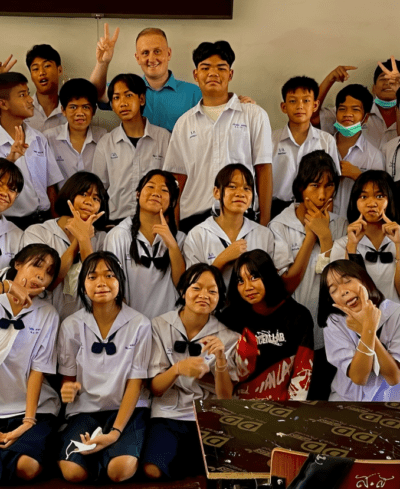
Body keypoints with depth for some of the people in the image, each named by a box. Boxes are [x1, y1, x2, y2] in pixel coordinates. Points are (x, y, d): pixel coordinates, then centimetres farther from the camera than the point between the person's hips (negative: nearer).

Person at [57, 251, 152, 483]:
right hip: (85, 409, 2)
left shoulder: (140, 324, -6)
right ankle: (98, 452, 7)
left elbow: (135, 383, -7)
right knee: (73, 471, -24)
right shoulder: (71, 325, 0)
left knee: (121, 470, -29)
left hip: (127, 409, -1)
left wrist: (115, 432, -19)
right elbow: (68, 377, 8)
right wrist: (68, 389, -19)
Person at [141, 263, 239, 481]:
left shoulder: (226, 336, 0)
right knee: (153, 469, -27)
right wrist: (178, 369, -26)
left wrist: (221, 359, -20)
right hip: (169, 414, 0)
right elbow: (155, 389, -5)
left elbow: (225, 397, -3)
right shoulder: (160, 326, -2)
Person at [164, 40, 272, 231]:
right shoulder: (184, 123, 15)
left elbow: (264, 170, 4)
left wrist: (264, 223, -4)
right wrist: (173, 229, 4)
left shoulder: (255, 116, 9)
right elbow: (178, 178, 13)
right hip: (193, 218, 2)